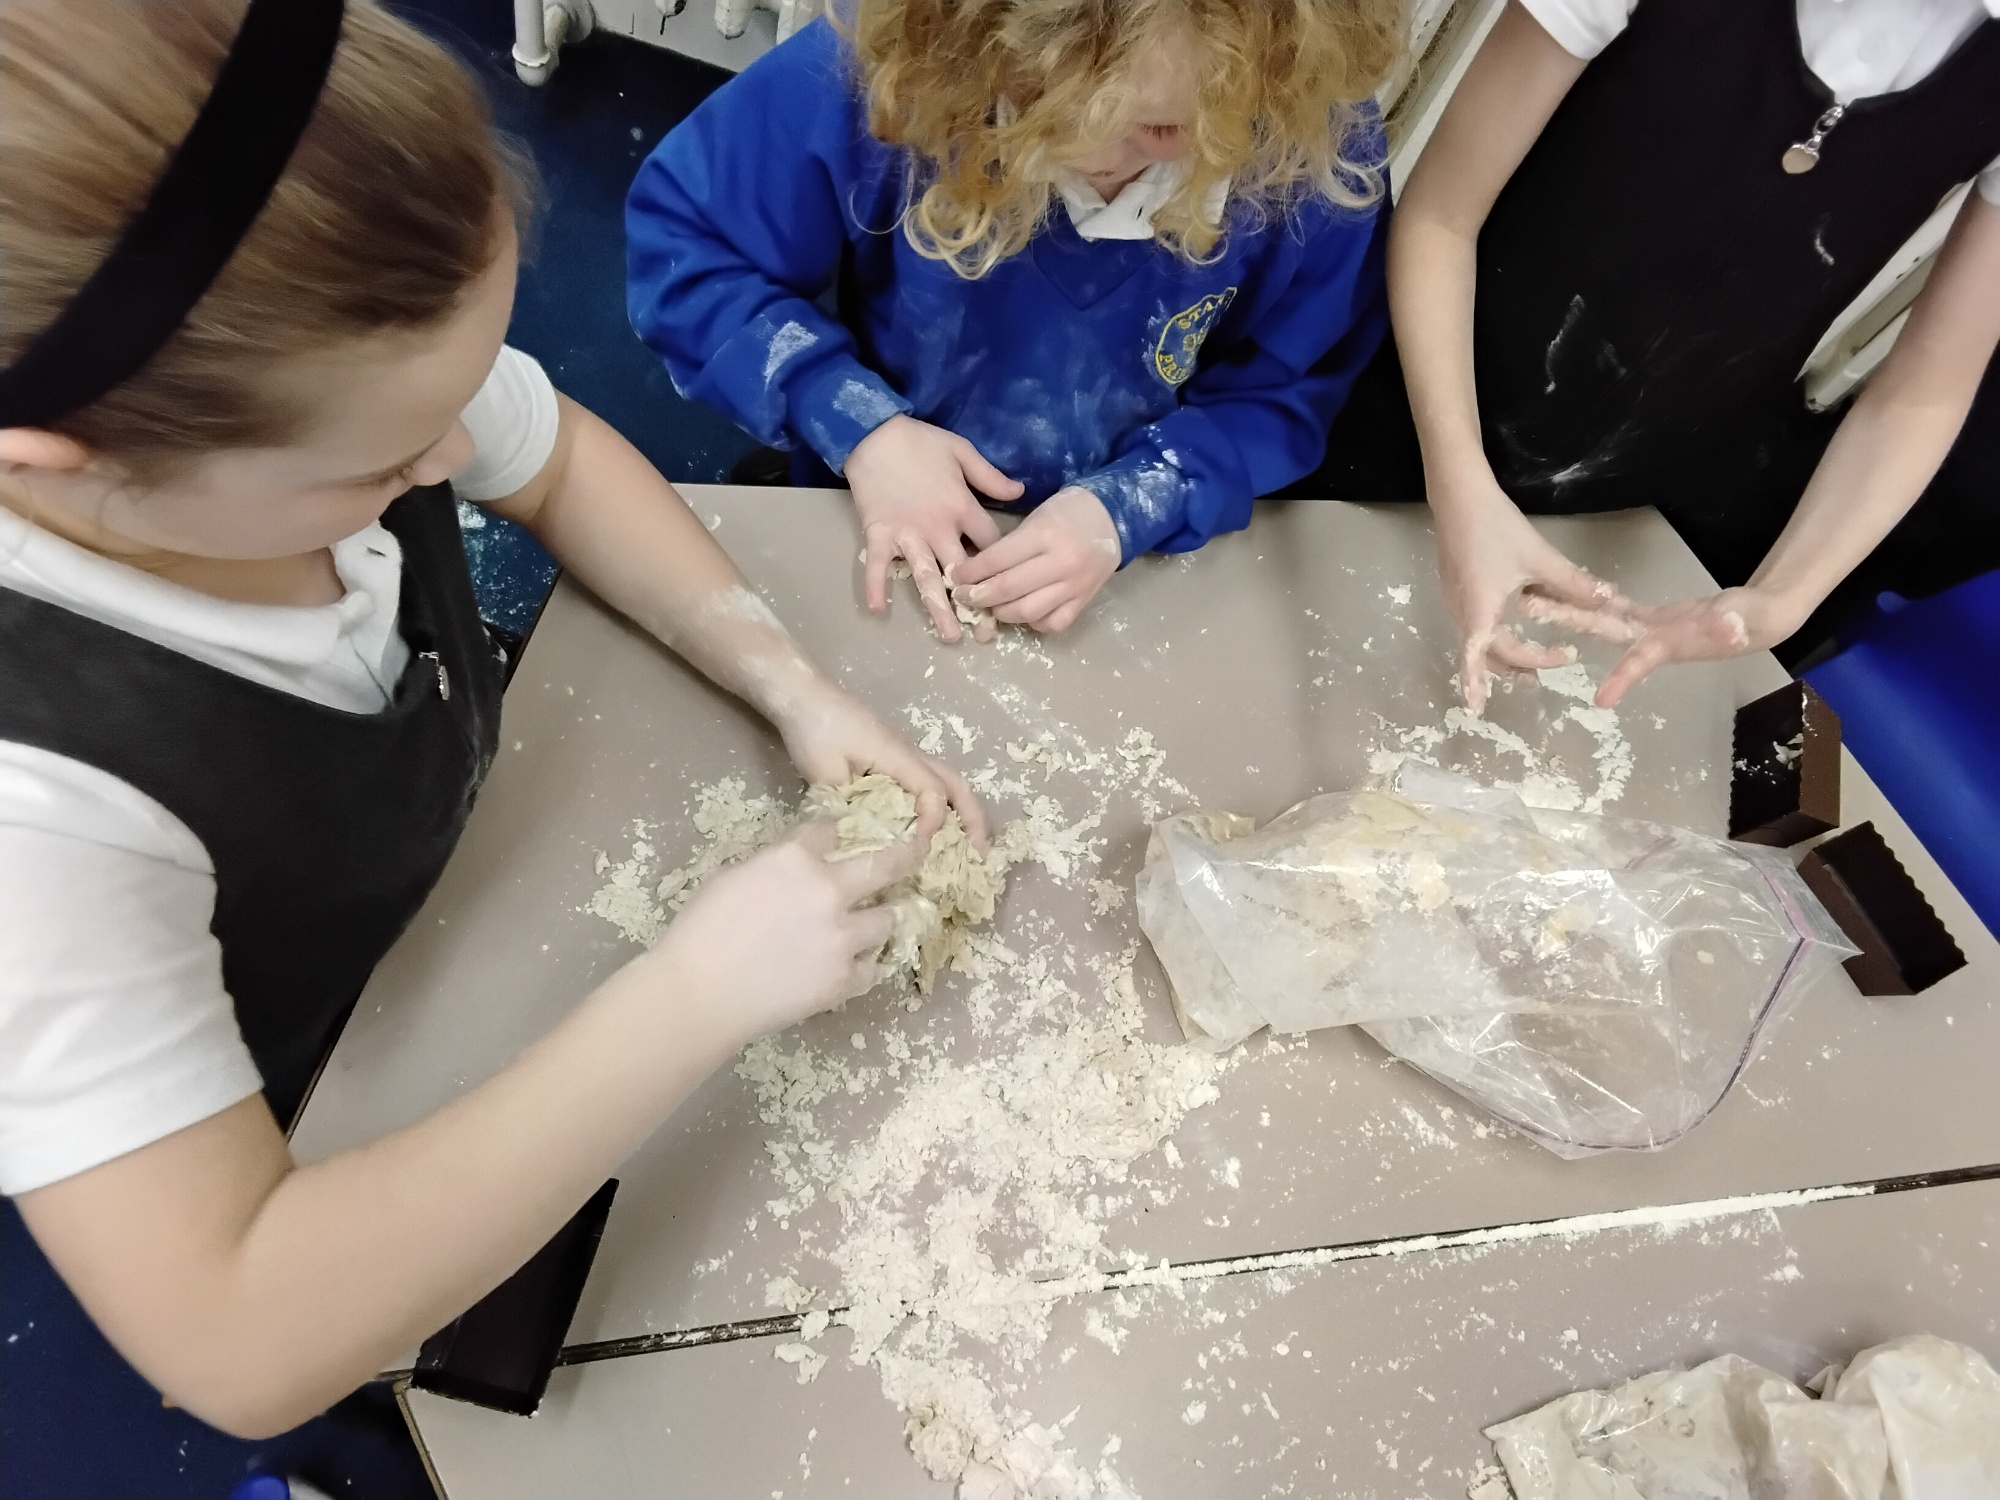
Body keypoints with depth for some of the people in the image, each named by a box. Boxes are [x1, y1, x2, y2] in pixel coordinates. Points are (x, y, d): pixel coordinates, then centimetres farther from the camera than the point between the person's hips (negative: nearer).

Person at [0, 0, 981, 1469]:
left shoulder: (302, 365, -27)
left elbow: (558, 461, -7)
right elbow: (242, 1343, -36)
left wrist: (793, 686, -19)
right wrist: (699, 994, -38)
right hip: (338, 1162, -4)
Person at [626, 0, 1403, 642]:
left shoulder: (1318, 151, -18)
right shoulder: (880, 67, -21)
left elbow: (1284, 394, -6)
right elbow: (678, 240, -11)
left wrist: (1129, 509, -23)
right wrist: (855, 427, -22)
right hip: (885, 535, -2)